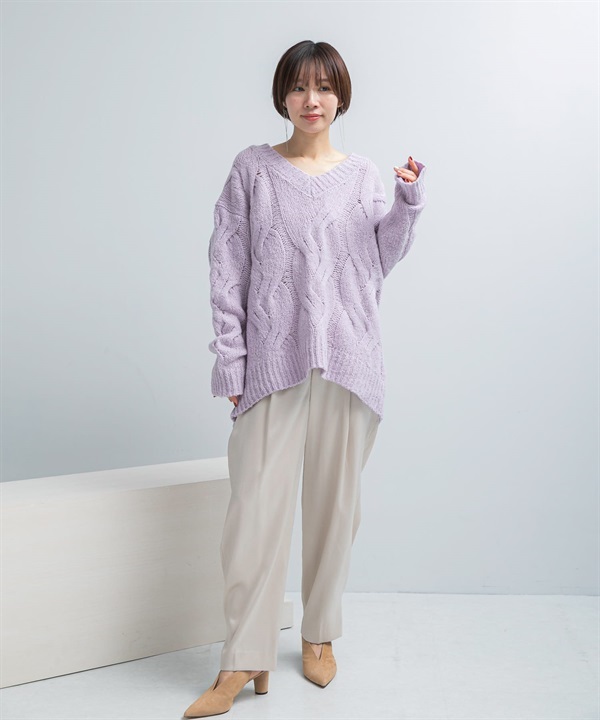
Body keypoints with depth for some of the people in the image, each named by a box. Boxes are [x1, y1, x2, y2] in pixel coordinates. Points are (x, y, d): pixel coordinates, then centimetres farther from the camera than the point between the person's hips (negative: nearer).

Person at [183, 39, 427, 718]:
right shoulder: (252, 168, 7)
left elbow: (381, 261, 10)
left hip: (347, 358, 2)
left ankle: (320, 635, 25)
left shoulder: (363, 175, 12)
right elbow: (227, 267, 3)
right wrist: (230, 356, -4)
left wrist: (408, 202, -3)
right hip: (273, 358, -2)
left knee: (335, 499, 8)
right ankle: (244, 660, 1)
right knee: (258, 502, -7)